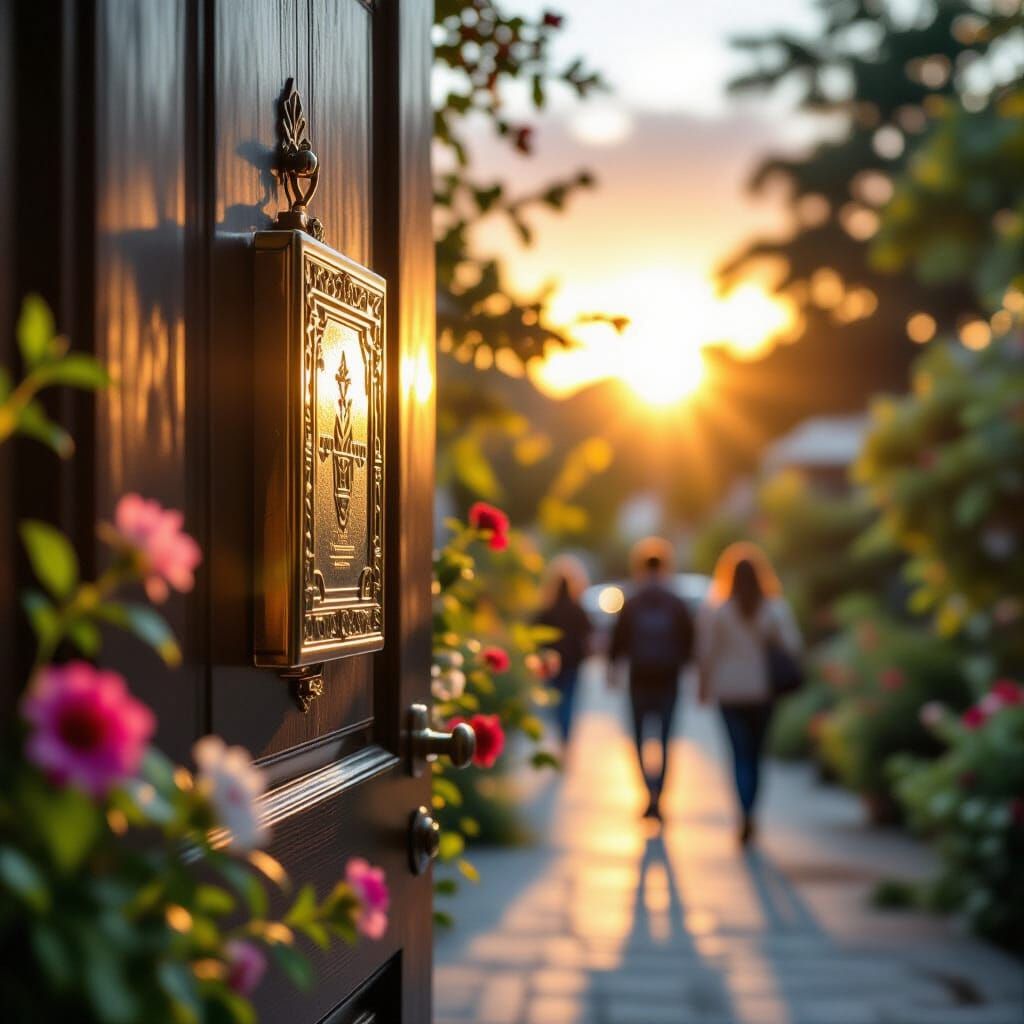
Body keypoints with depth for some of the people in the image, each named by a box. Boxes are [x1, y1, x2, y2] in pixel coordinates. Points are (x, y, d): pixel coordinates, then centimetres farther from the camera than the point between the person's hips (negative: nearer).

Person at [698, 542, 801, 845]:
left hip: (729, 692, -1)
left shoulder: (716, 610, -4)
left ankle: (746, 814, -20)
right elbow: (792, 647, -11)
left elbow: (706, 652, -3)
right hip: (763, 690, 1)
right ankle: (748, 816, 18)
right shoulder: (775, 609, -2)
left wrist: (705, 687, 7)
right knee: (755, 753, 14)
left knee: (741, 753, -2)